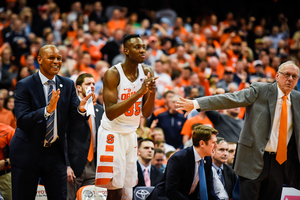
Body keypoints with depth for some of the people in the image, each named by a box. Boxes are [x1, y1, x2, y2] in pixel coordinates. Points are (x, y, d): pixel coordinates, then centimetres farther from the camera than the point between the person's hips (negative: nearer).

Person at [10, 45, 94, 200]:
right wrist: (47, 110, -34)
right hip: (27, 152, -3)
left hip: (55, 152, 3)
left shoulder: (68, 85, 4)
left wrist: (81, 109, -24)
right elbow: (21, 121, -20)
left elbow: (75, 121, -1)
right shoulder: (24, 86, -9)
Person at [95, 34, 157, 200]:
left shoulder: (147, 73, 1)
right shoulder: (113, 74, -16)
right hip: (113, 133, -6)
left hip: (131, 135, 6)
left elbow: (146, 113, 3)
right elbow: (110, 113, -25)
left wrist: (152, 93, -18)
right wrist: (139, 92, -30)